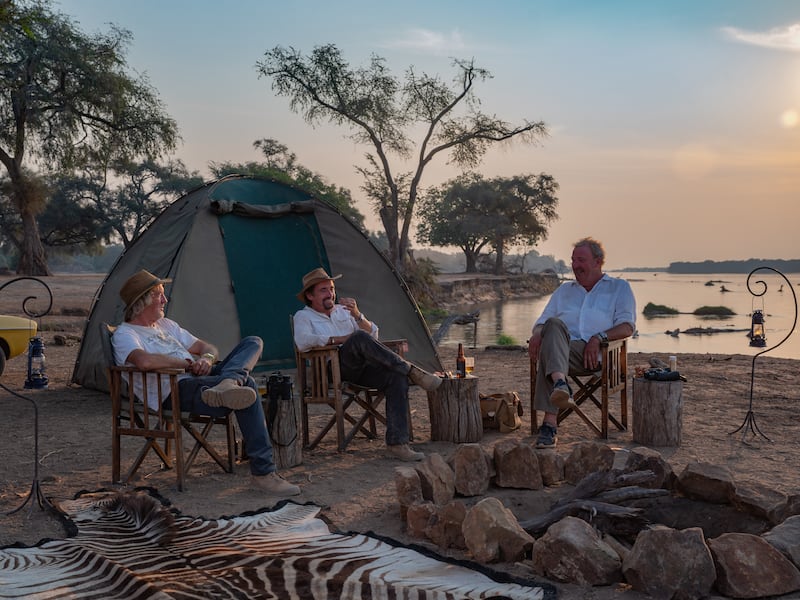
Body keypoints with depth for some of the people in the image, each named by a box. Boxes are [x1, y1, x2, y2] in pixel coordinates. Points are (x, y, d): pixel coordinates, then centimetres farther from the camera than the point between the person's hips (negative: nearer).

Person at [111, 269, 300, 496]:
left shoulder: (166, 325, 29)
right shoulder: (124, 334, 2)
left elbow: (209, 348, 25)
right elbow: (145, 361, -23)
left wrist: (206, 359, -2)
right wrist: (189, 362, -10)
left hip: (203, 380, 9)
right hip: (176, 392, -9)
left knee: (253, 342, -4)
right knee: (246, 384, -30)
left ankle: (226, 384, -38)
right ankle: (263, 472, -30)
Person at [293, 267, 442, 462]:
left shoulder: (344, 310, 27)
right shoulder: (303, 316, 14)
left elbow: (373, 334, 17)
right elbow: (302, 342, -9)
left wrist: (357, 315, -2)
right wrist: (340, 339, -8)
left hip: (362, 366, 5)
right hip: (333, 368, -5)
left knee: (397, 378, -25)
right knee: (359, 338, -34)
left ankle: (396, 443, -28)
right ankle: (411, 370, -28)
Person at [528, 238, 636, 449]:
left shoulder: (619, 287, 23)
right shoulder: (564, 289, 35)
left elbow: (627, 326, 8)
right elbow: (543, 320, 27)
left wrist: (599, 338, -12)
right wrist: (537, 334, 0)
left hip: (592, 353, -3)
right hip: (559, 345, 3)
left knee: (549, 352, -37)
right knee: (554, 324, -36)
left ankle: (549, 423, -52)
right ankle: (560, 383, -60)